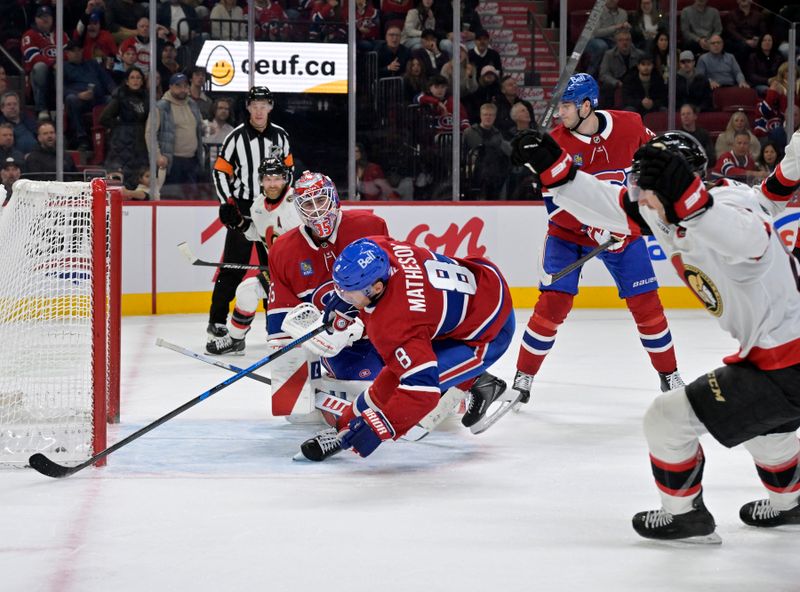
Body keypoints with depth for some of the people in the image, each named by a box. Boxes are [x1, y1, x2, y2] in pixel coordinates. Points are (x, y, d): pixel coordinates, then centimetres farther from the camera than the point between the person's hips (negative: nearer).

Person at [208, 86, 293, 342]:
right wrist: (227, 204, -10)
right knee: (233, 266, -7)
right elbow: (220, 171, -4)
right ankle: (217, 321, -3)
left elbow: (288, 167, 17)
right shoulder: (237, 137, -7)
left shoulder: (280, 136, 5)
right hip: (241, 209, -4)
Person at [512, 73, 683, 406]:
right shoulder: (557, 142, -17)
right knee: (553, 302, -11)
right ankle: (523, 378, 0)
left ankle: (669, 375, 16)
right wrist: (590, 227, -31)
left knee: (645, 301, 0)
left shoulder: (629, 125, -13)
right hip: (568, 230, -1)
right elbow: (556, 203, -20)